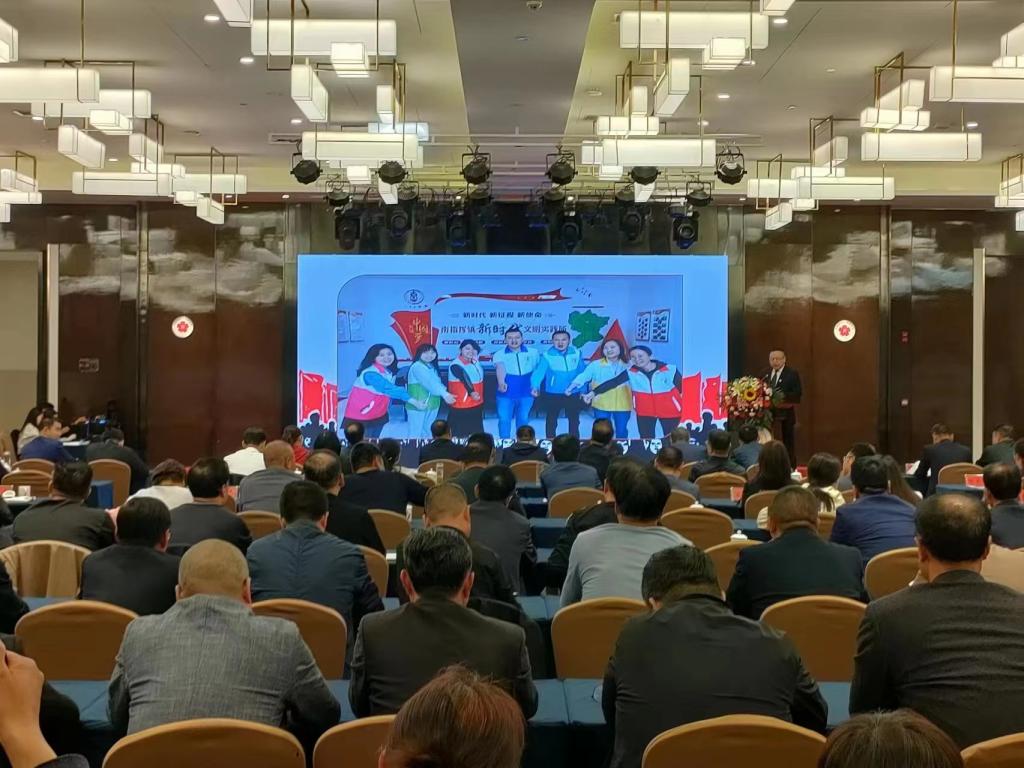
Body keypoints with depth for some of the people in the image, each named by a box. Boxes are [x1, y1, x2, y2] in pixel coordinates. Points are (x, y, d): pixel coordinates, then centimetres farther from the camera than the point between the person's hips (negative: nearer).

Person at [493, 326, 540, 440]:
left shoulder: (533, 352, 3)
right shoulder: (499, 354, -5)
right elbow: (500, 368, -25)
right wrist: (501, 382, -43)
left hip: (526, 393, 2)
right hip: (506, 394, -1)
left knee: (523, 420, 12)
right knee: (504, 420, -2)